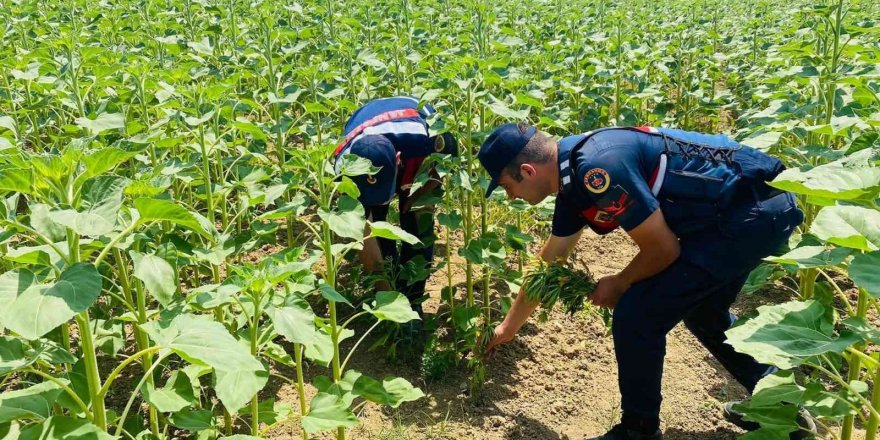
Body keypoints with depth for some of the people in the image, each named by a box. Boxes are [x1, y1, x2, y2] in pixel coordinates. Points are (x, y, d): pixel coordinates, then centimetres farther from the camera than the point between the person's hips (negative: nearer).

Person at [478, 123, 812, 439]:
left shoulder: (597, 167, -25)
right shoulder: (572, 179, 7)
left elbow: (663, 249, -17)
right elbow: (549, 262, 20)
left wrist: (619, 285, 3)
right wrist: (509, 325, 30)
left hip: (748, 214, -10)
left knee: (636, 316, -7)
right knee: (702, 311, 28)